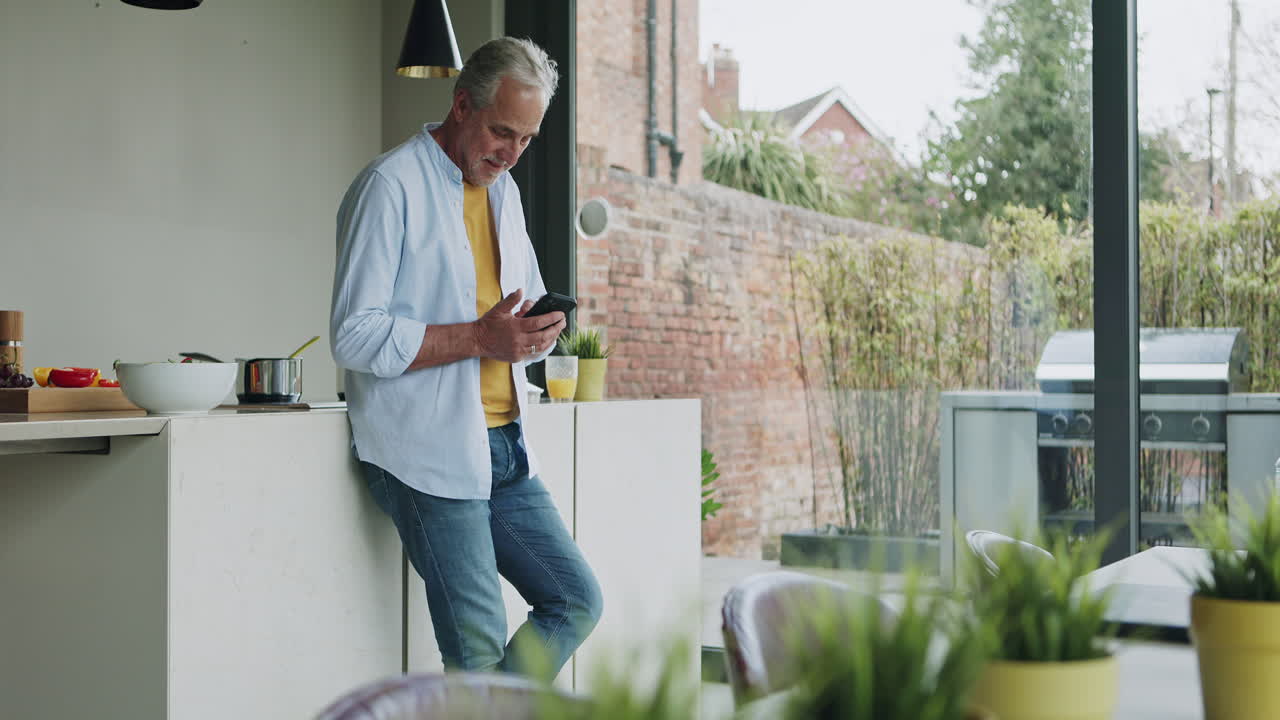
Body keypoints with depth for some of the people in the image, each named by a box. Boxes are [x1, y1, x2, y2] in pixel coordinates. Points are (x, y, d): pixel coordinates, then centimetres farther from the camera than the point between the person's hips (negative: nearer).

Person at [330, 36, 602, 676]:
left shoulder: (503, 192, 17)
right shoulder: (391, 185, -8)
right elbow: (354, 335, -15)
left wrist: (539, 330, 1)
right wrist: (479, 338, -20)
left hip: (504, 451, 8)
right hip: (428, 453, -8)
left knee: (577, 602, 7)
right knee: (479, 650, -9)